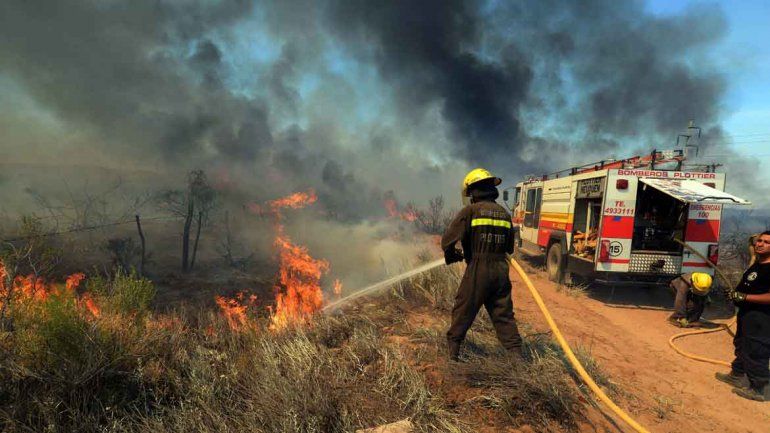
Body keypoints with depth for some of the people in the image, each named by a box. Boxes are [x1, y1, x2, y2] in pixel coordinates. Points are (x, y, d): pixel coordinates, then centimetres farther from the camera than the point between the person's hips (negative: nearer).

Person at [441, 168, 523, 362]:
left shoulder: (470, 211, -8)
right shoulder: (504, 213, 11)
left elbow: (447, 240, -12)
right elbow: (509, 247, 18)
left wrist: (452, 256, 6)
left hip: (478, 270, -5)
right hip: (501, 271, 5)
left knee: (463, 311, 9)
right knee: (503, 314, 13)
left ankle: (453, 349, 20)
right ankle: (516, 352, 12)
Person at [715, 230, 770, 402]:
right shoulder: (756, 266, 11)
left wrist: (744, 297, -26)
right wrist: (735, 294, 13)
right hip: (746, 314, 11)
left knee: (756, 352, -1)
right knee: (741, 346, 23)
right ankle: (737, 375, 39)